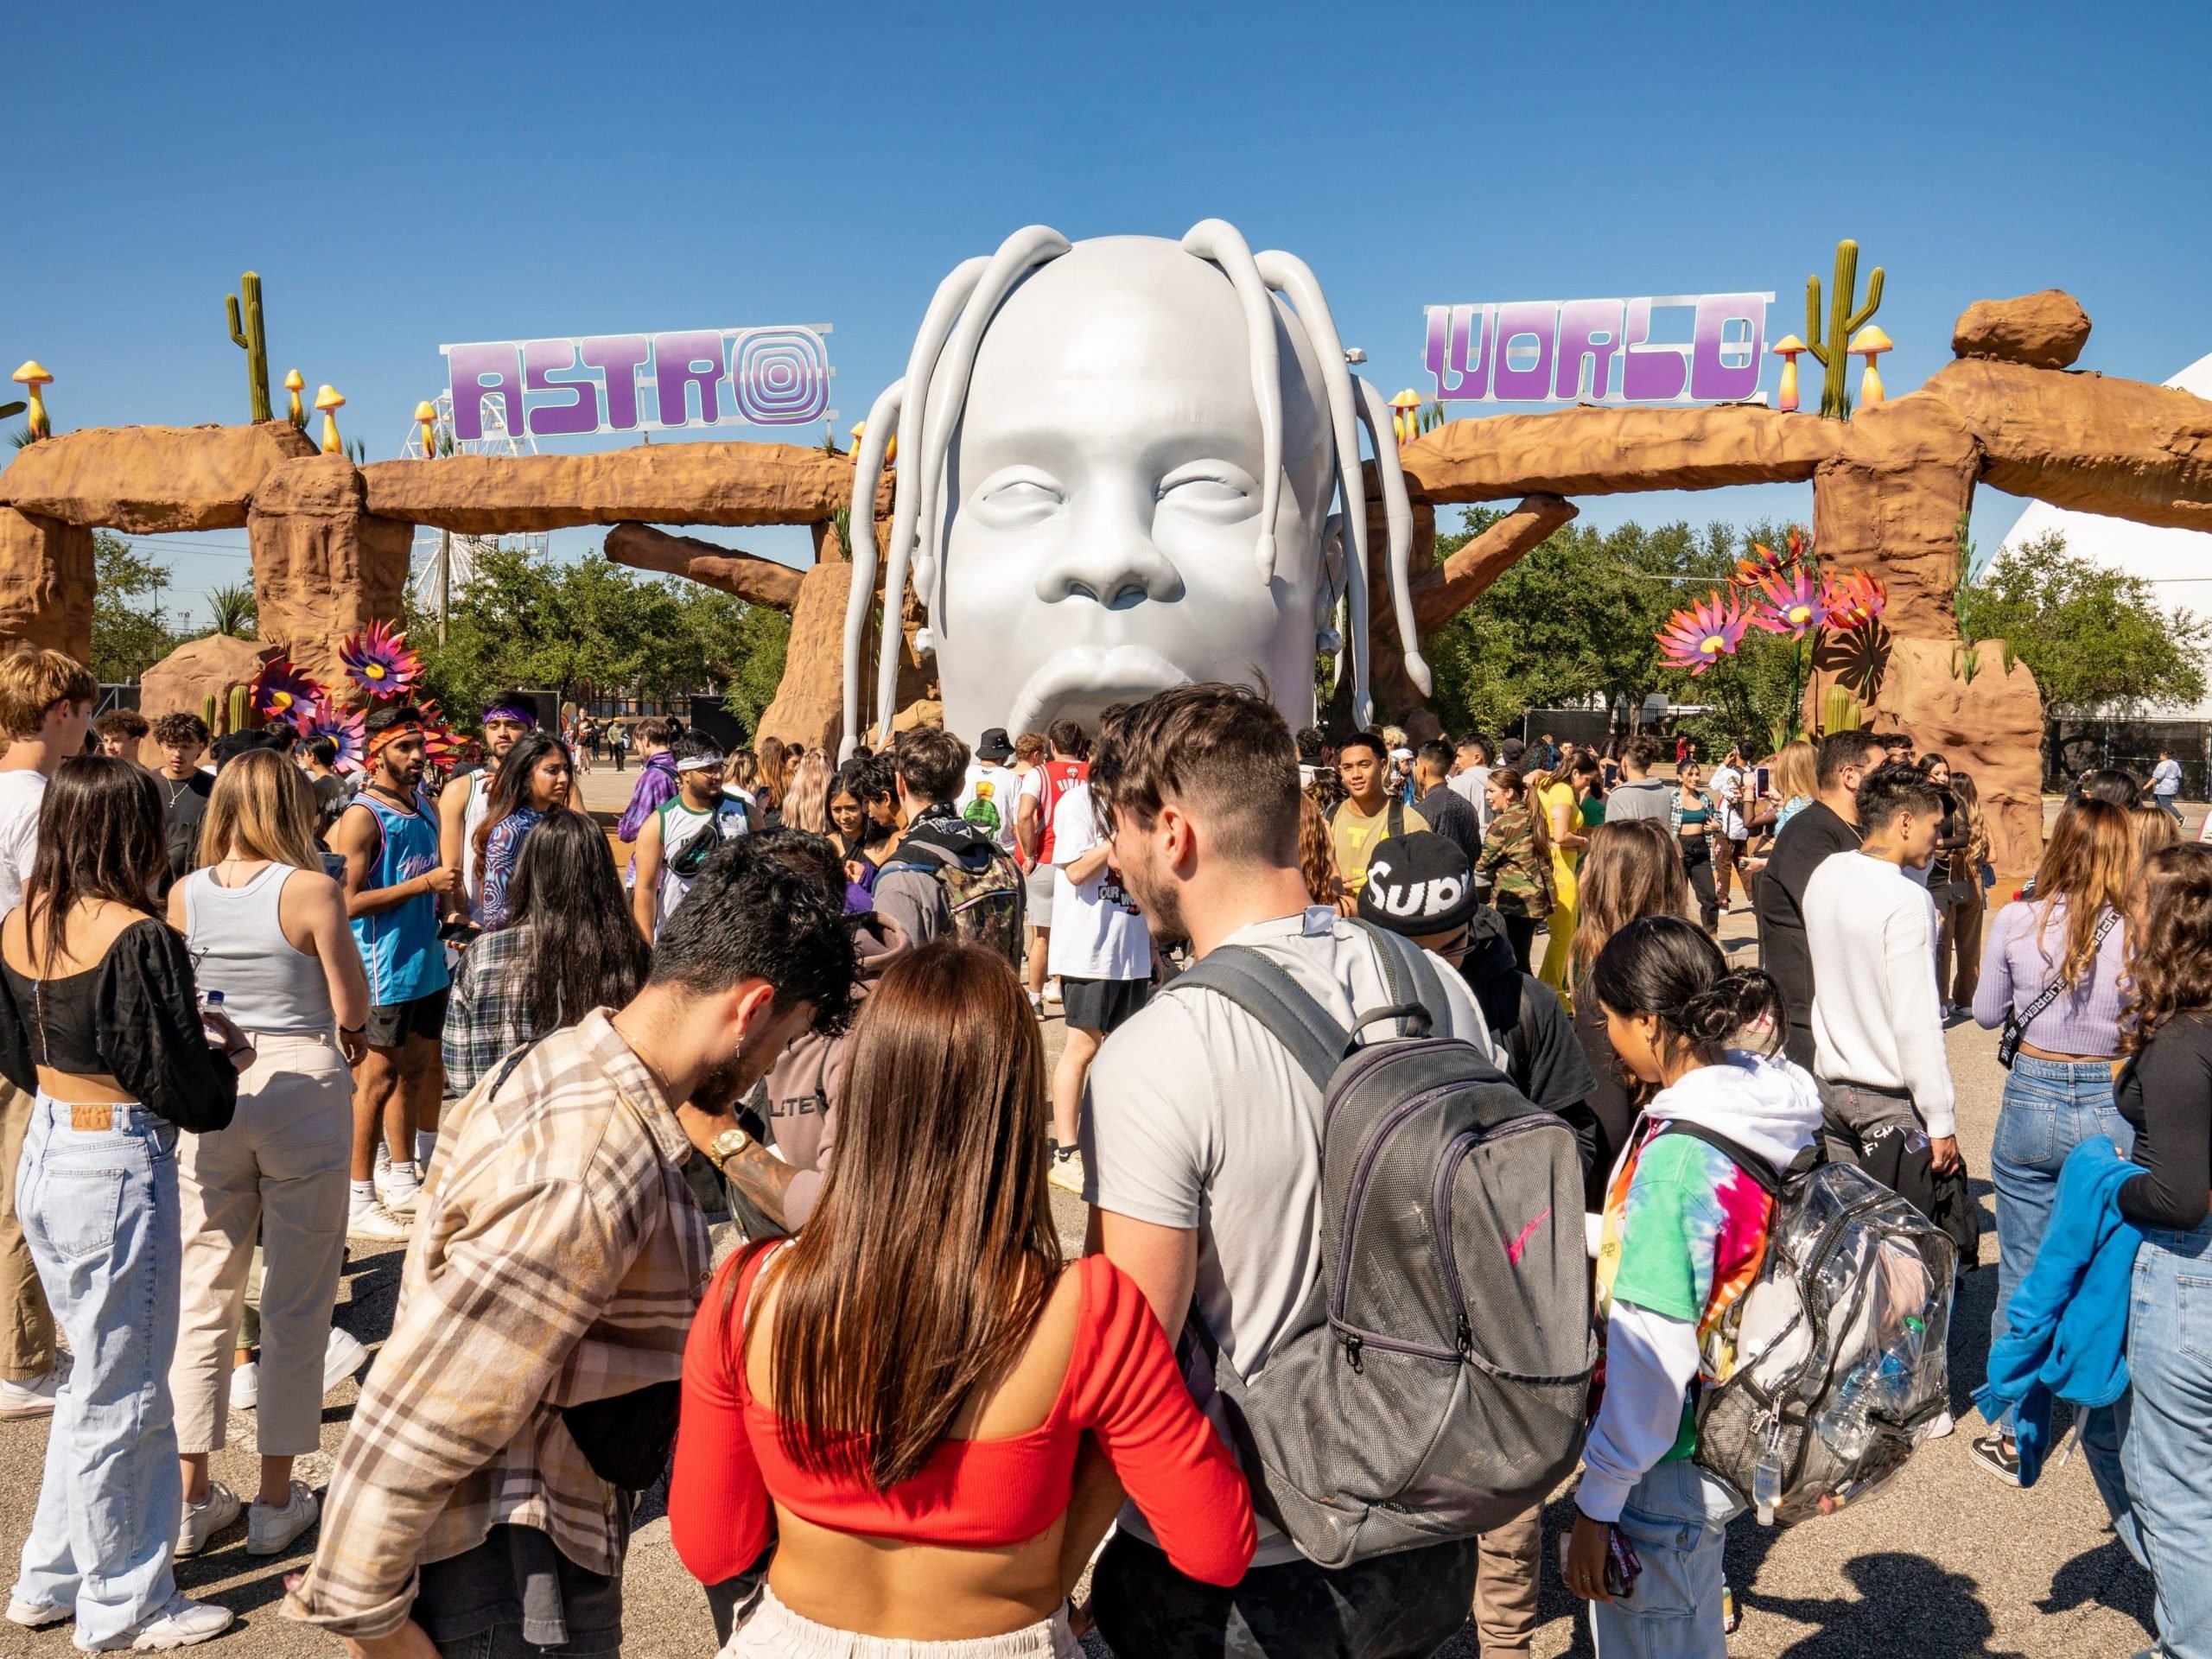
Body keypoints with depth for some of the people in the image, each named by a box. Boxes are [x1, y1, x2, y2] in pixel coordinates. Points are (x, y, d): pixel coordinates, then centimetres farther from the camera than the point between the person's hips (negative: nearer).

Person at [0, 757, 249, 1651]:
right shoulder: (138, 939, -22)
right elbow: (187, 1091, -19)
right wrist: (224, 1052, 2)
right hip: (118, 1173, -8)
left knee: (98, 1374, 23)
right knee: (119, 1395, 7)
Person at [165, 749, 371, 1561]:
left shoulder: (184, 895, -1)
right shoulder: (311, 889, -12)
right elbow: (353, 1008, -9)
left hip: (209, 1093, 4)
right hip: (302, 1088, -4)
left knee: (203, 1299, 14)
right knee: (296, 1302, 8)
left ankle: (190, 1497, 23)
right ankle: (276, 1500, 17)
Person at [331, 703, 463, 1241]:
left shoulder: (424, 808, 13)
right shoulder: (363, 816, -12)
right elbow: (349, 901, -19)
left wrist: (448, 896, 7)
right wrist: (425, 882, -21)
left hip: (426, 961, 8)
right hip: (384, 969, -8)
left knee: (415, 1069, 15)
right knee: (378, 1077, -2)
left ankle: (402, 1182, 28)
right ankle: (358, 1200, 7)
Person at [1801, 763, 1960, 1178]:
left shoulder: (1825, 875, 3)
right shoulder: (1907, 900, -19)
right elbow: (1916, 1022, -21)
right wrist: (1942, 1122, -15)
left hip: (1830, 1082, 7)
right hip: (1891, 1097, -7)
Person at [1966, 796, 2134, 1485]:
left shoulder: (2017, 922, -9)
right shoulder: (2137, 934, -12)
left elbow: (1987, 1013, 5)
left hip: (2031, 1100, 0)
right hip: (2113, 1111, 0)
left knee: (2022, 1275, 10)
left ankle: (2014, 1434, 18)